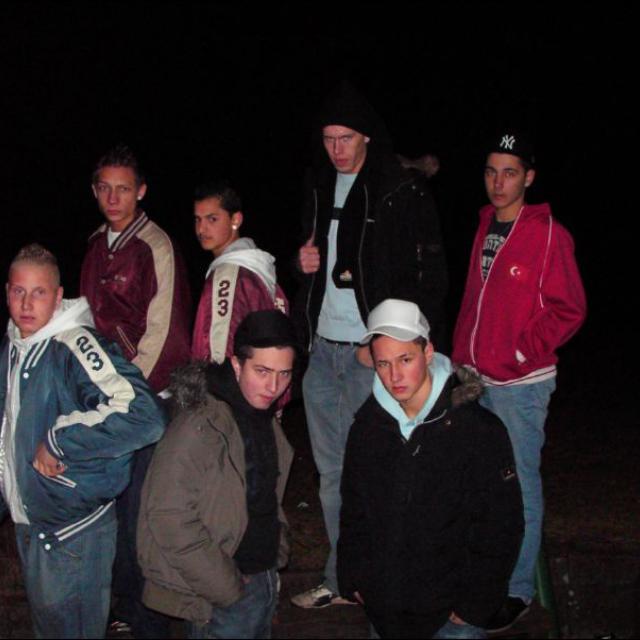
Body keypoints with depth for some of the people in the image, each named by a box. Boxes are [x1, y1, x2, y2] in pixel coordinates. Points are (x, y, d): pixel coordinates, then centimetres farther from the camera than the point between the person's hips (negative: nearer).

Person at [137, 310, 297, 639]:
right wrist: (225, 586, -20)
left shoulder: (263, 418, 5)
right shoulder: (199, 428, -24)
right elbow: (169, 519, -26)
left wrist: (277, 556, 9)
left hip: (263, 579, 8)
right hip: (221, 599, -8)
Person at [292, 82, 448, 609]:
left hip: (372, 353, -7)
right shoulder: (321, 189, 13)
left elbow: (431, 279, -10)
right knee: (332, 470, 12)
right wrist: (305, 263, 4)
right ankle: (343, 580, 23)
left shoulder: (402, 195, -9)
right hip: (323, 349, 7)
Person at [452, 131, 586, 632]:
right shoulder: (485, 227, 10)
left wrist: (521, 353, -14)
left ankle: (518, 590, 15)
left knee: (519, 487, 1)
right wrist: (463, 356, 13)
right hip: (474, 379, 7)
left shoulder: (549, 235, -11)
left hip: (520, 382, -7)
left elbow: (568, 311, -10)